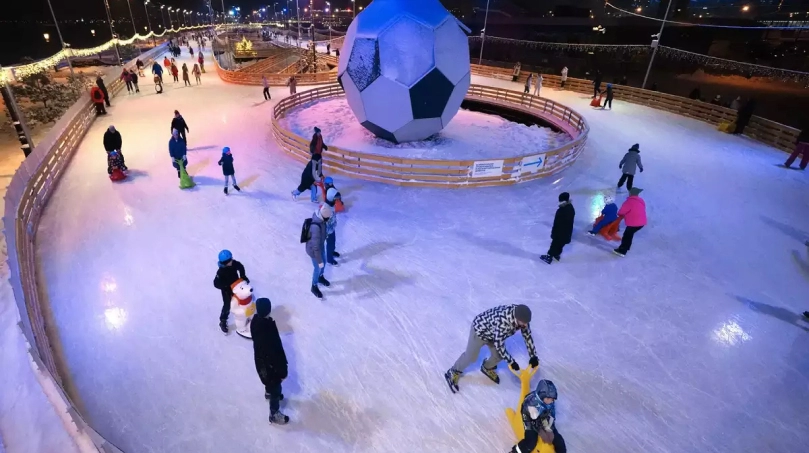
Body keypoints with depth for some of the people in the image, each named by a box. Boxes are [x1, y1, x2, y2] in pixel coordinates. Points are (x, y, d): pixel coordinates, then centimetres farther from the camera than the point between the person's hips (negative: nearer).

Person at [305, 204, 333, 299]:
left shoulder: (318, 217, -17)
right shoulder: (316, 228, -44)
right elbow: (316, 247, -34)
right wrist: (319, 261, -22)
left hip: (320, 245, 8)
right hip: (313, 250, -8)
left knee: (324, 262, 29)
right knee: (318, 268, 16)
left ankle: (321, 278, 59)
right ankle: (314, 287, 43)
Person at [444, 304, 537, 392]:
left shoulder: (522, 317, -22)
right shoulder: (502, 322, -45)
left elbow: (527, 335, -7)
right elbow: (499, 344, -35)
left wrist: (533, 356, -6)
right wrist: (511, 361, -26)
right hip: (480, 329, -6)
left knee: (498, 356, 13)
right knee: (471, 356, 8)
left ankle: (487, 368, 45)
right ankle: (453, 372, 32)